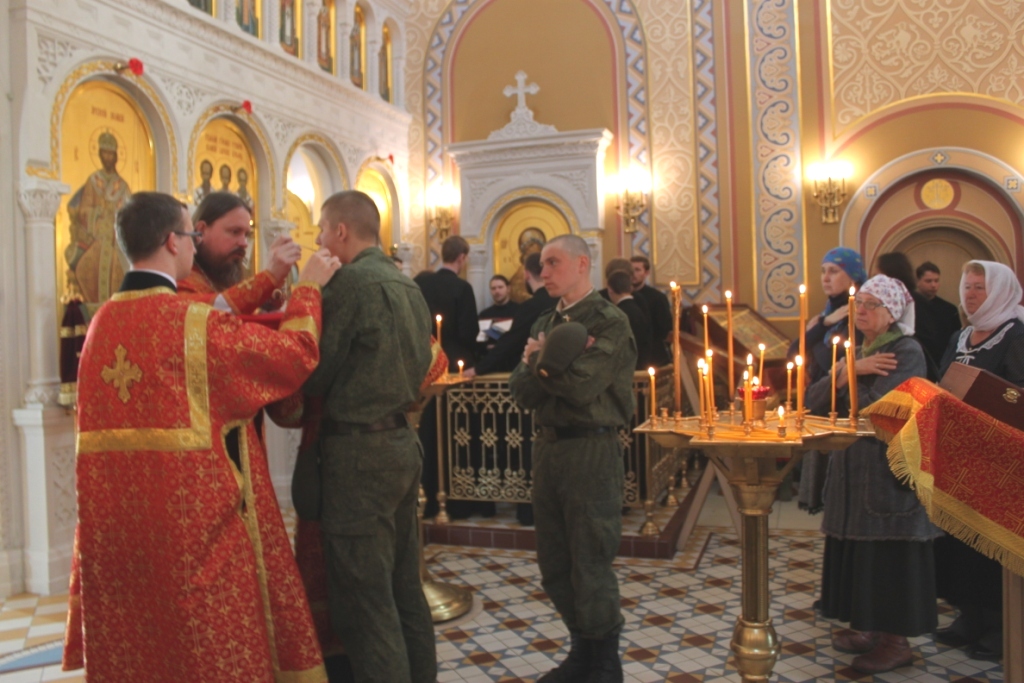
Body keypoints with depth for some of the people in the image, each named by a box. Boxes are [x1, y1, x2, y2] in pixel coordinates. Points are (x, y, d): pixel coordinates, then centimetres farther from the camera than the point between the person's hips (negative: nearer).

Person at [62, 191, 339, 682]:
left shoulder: (102, 321, 6)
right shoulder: (194, 322, -14)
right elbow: (295, 354, -8)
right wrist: (308, 288, 7)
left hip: (115, 519, 7)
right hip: (193, 516, -7)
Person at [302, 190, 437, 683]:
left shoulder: (352, 282, -13)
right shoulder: (408, 286, 12)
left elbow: (314, 375, -12)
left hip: (359, 451, -9)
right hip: (402, 441, 9)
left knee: (364, 600, 1)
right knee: (404, 587, 18)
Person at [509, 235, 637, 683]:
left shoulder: (609, 322, -8)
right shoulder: (546, 324, 12)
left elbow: (583, 387, -21)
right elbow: (522, 392, 2)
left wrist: (539, 359, -7)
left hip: (592, 450, -7)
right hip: (548, 447, 7)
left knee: (590, 567, 2)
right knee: (554, 565, 15)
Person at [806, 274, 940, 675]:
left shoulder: (907, 353, -10)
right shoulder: (854, 352, 13)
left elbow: (874, 406, -24)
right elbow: (813, 398, 1)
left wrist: (845, 374, -9)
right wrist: (850, 371, -13)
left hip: (890, 471, -7)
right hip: (852, 469, 8)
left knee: (889, 554, 1)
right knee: (859, 550, 12)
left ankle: (897, 641, 14)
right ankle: (873, 627, 26)